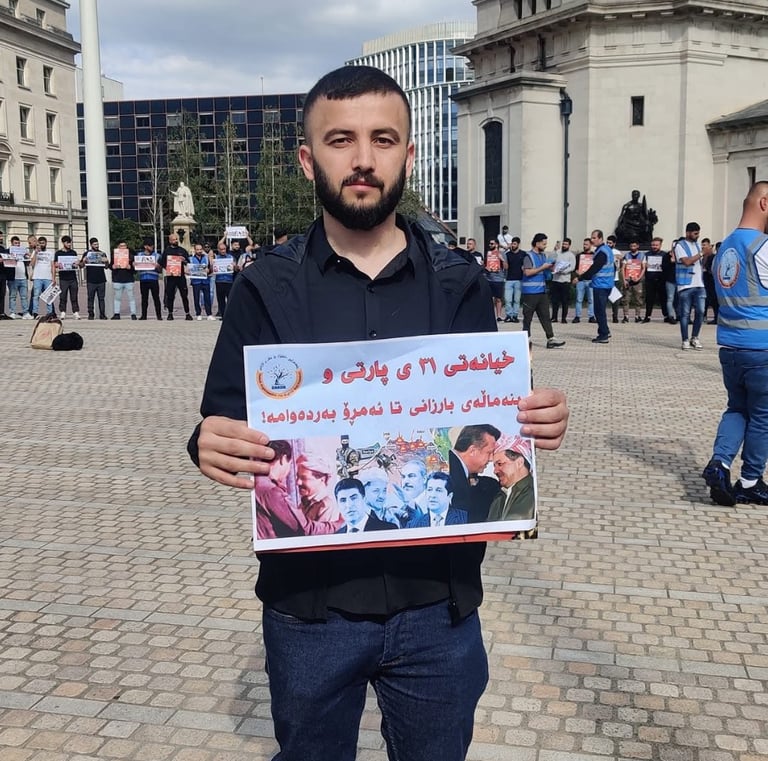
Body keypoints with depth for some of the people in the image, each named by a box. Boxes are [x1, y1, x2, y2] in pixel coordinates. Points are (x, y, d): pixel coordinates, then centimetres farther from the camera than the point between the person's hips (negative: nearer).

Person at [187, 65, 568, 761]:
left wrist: (537, 423, -18)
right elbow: (224, 423, -3)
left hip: (438, 603, 1)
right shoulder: (268, 288, -3)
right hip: (308, 601, 0)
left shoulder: (460, 285, -1)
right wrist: (212, 445, -26)